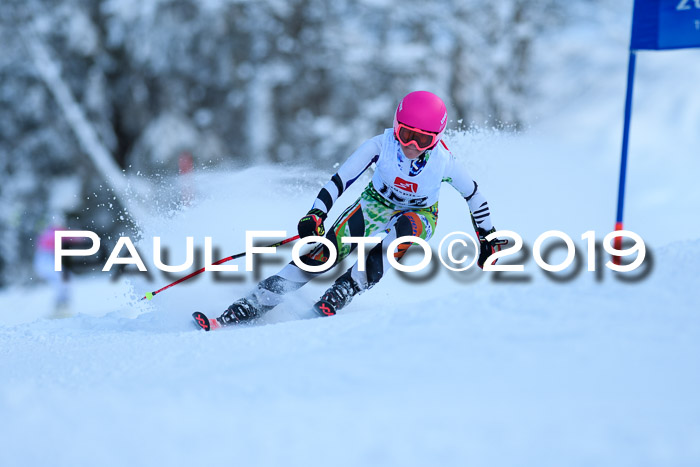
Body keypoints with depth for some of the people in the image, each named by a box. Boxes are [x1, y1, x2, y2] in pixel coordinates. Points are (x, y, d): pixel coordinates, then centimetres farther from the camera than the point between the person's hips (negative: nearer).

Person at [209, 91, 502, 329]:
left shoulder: (443, 162, -27)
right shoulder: (381, 145, -28)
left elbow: (474, 195, -8)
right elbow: (340, 180, -26)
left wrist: (487, 237, 2)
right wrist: (315, 215, -40)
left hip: (418, 215, 0)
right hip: (376, 203, 0)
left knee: (400, 232, -39)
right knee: (329, 247, -23)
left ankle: (339, 295, -39)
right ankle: (252, 305, -25)